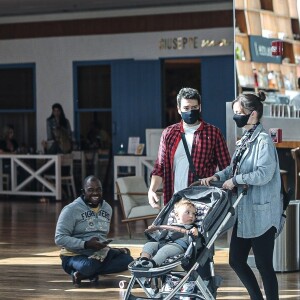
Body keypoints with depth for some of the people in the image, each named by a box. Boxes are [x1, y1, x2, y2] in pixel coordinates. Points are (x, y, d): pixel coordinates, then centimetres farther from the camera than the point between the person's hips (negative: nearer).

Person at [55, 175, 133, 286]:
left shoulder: (107, 208, 11)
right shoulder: (71, 209, -9)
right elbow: (60, 238, -15)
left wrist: (104, 245, 2)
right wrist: (86, 244, -24)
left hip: (100, 253, 7)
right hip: (75, 255, -7)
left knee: (127, 260, -19)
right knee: (88, 267, -41)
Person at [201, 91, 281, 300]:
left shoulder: (263, 140, -15)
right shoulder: (246, 140, 12)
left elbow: (264, 174, -23)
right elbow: (236, 168, 21)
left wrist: (235, 180, -15)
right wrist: (217, 177, 5)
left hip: (261, 213, -9)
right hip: (244, 212, 9)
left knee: (264, 264, -1)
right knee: (236, 260, 13)